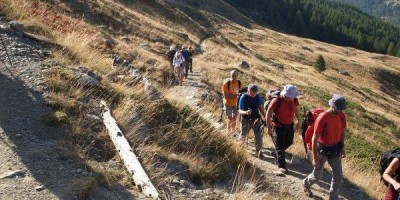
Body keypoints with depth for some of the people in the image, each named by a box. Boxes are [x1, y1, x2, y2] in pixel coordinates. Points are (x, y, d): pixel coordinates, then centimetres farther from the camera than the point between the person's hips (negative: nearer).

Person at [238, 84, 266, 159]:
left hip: (256, 118, 2)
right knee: (243, 135, 12)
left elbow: (260, 108, 6)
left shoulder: (258, 97, -8)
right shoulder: (243, 97, -18)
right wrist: (246, 112, -43)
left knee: (258, 134, -14)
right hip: (246, 119, -2)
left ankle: (258, 151, -4)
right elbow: (240, 111, -21)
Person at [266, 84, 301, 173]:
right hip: (278, 126, -6)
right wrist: (268, 127, -17)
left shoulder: (294, 100, -9)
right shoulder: (276, 101, -25)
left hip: (289, 125, 6)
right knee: (280, 146, 0)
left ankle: (276, 153, 45)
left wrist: (299, 121, 16)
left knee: (289, 143, 20)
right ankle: (281, 166, 11)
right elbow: (268, 114, -18)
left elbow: (296, 109, 12)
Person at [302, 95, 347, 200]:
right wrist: (315, 158, -21)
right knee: (317, 175, 11)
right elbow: (314, 138, -22)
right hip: (322, 149, -5)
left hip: (335, 149, 5)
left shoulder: (342, 116, -9)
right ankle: (306, 183, 44)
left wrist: (342, 148, 9)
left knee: (338, 176, 7)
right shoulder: (322, 118, -27)